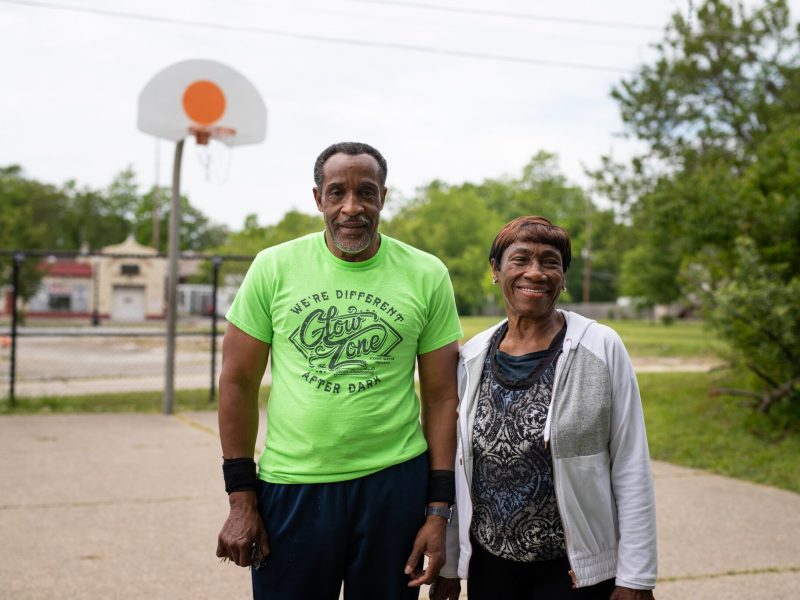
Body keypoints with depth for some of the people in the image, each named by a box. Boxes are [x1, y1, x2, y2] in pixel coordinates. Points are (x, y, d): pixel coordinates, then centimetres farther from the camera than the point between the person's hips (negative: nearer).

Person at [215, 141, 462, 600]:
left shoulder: (426, 275, -1)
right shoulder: (274, 268, -1)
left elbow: (442, 398, 1)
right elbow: (238, 382, 2)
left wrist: (438, 511, -2)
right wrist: (241, 498, -1)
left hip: (395, 481, 0)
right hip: (290, 485, 0)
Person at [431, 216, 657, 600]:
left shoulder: (602, 349, -9)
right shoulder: (472, 356, 2)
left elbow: (631, 469, -9)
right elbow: (455, 468, 8)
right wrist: (447, 564, 10)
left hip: (576, 569, -3)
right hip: (489, 565, 3)